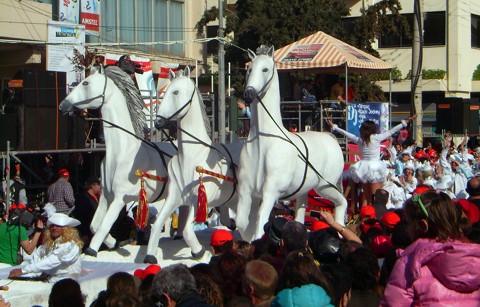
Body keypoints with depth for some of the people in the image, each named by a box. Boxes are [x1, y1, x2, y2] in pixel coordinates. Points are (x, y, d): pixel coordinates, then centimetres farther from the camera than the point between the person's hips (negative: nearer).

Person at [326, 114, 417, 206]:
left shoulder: (359, 140, 1)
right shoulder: (376, 138, -9)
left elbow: (346, 133, 12)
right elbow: (391, 131, -4)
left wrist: (333, 126, 25)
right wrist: (405, 122, 3)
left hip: (363, 170, 5)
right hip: (375, 168, -5)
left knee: (367, 197, 13)